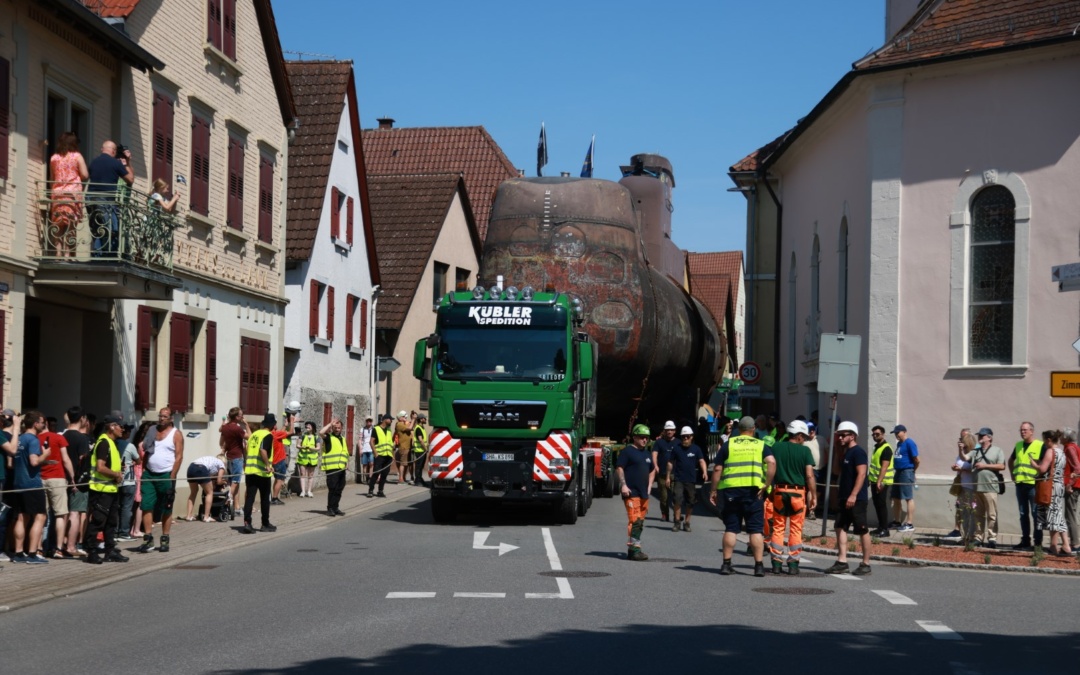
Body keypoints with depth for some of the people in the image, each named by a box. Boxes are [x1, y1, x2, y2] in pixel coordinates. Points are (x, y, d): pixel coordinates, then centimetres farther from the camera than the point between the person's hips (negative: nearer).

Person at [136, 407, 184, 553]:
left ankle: (165, 540, 11)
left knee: (166, 509, 4)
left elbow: (179, 457, -7)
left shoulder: (176, 434, -2)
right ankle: (148, 539, -4)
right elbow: (146, 452, 17)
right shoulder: (152, 432, 12)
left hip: (166, 475, -4)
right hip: (149, 475, 4)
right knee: (147, 506, -5)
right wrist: (143, 470, 5)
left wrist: (172, 478, -14)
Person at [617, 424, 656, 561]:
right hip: (631, 493, -8)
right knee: (634, 521, -16)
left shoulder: (647, 453, 20)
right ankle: (633, 549, -18)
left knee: (640, 522, 10)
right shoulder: (627, 451, -4)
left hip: (644, 493, 8)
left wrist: (649, 486, 20)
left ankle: (634, 549, 16)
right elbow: (619, 468, -10)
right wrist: (623, 485, -18)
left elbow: (652, 470, 32)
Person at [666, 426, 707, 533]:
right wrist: (668, 477, 7)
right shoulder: (676, 449, 4)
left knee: (690, 503, 6)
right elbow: (670, 463, 9)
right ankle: (677, 522, -4)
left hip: (691, 480, 1)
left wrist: (704, 472, -25)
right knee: (677, 500, -13)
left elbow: (701, 461, -8)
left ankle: (686, 523, 18)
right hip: (678, 480, -1)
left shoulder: (696, 449, 3)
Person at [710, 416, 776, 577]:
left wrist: (714, 491, 10)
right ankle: (758, 565, 1)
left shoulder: (728, 445, 11)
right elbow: (771, 462, -9)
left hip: (731, 490, 1)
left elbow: (717, 469, 5)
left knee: (730, 528, 7)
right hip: (754, 490, -1)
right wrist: (767, 484, -7)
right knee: (756, 529, 3)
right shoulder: (761, 445, 10)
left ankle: (726, 564, 7)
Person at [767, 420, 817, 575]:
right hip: (798, 492, -2)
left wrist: (770, 491, 12)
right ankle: (793, 563, 6)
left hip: (779, 491, 2)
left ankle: (776, 563, 7)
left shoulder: (776, 448, 3)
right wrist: (814, 495, -3)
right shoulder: (804, 451, -5)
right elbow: (809, 475, -9)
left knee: (778, 528, 9)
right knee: (795, 529, 6)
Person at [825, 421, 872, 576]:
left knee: (862, 531, -3)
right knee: (840, 528, 7)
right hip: (846, 498, 10)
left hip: (856, 499, -10)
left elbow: (861, 474, -21)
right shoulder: (847, 452, 17)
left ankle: (866, 564, 3)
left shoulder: (858, 452, -12)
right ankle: (841, 562, 8)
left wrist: (853, 495, -26)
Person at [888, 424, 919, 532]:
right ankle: (896, 521, 22)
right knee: (896, 498, 13)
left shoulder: (909, 443, -12)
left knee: (909, 498, -7)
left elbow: (916, 460, -15)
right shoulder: (899, 444, 15)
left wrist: (912, 469, 0)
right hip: (898, 472, 10)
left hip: (907, 473, -10)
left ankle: (910, 524, -5)